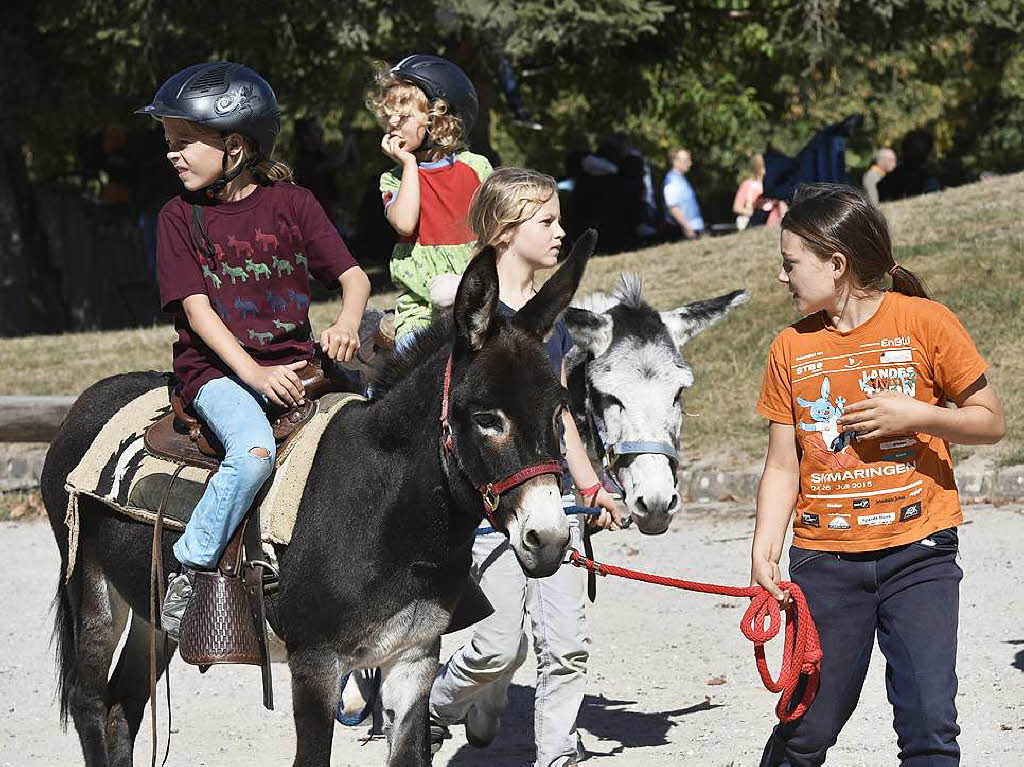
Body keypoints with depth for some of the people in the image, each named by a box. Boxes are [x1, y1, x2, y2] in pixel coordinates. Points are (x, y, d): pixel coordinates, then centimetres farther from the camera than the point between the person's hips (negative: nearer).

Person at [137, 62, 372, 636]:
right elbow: (197, 309, -5)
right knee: (255, 449, -33)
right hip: (217, 368, -3)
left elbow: (353, 275, 2)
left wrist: (347, 323, -21)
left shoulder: (293, 203, 6)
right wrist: (255, 375, -19)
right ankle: (188, 573, -23)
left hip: (294, 360, 3)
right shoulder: (181, 217, 3)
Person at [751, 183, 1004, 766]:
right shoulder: (792, 348, 5)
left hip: (917, 552, -2)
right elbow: (783, 466, 6)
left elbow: (992, 422, 0)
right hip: (825, 559, 2)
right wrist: (765, 549, -7)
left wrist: (913, 415, -16)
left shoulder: (924, 322, -4)